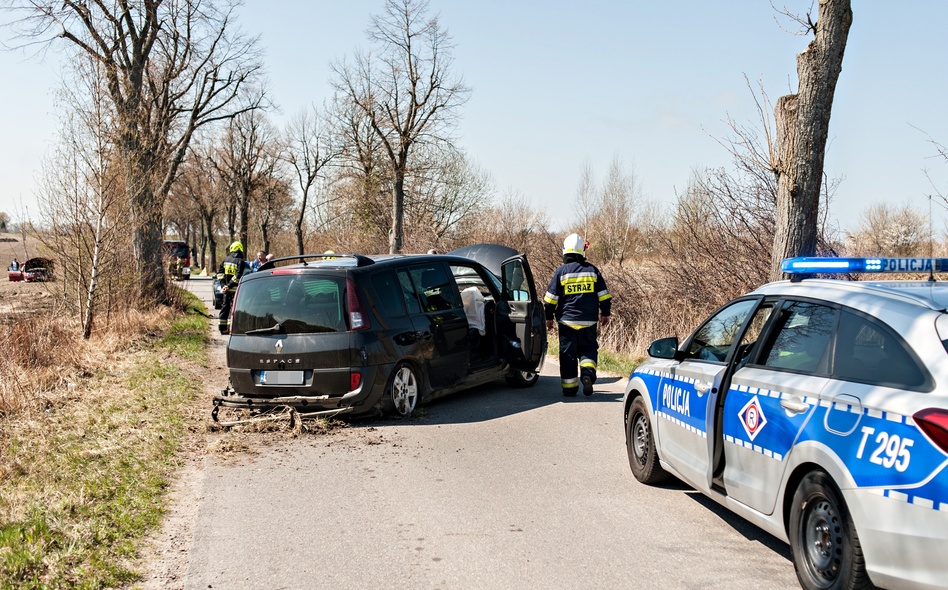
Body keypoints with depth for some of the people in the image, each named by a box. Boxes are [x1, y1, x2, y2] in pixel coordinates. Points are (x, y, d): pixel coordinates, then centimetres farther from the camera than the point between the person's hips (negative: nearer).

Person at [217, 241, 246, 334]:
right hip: (235, 289, -6)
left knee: (225, 306, 13)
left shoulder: (226, 259, 8)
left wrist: (223, 284, 3)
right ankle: (230, 327, -7)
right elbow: (238, 275, -19)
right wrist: (230, 285, -14)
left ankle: (222, 328, 16)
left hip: (226, 288, 6)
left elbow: (220, 271, 6)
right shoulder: (240, 261, -10)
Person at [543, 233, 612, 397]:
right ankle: (588, 372, -12)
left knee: (568, 353, 6)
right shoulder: (592, 270, 2)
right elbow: (604, 296, 7)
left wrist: (549, 317, 7)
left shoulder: (561, 271, -5)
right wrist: (605, 314, 18)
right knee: (588, 348, 15)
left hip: (567, 321, -1)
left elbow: (551, 298, -3)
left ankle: (569, 387, 8)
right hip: (589, 321, 1)